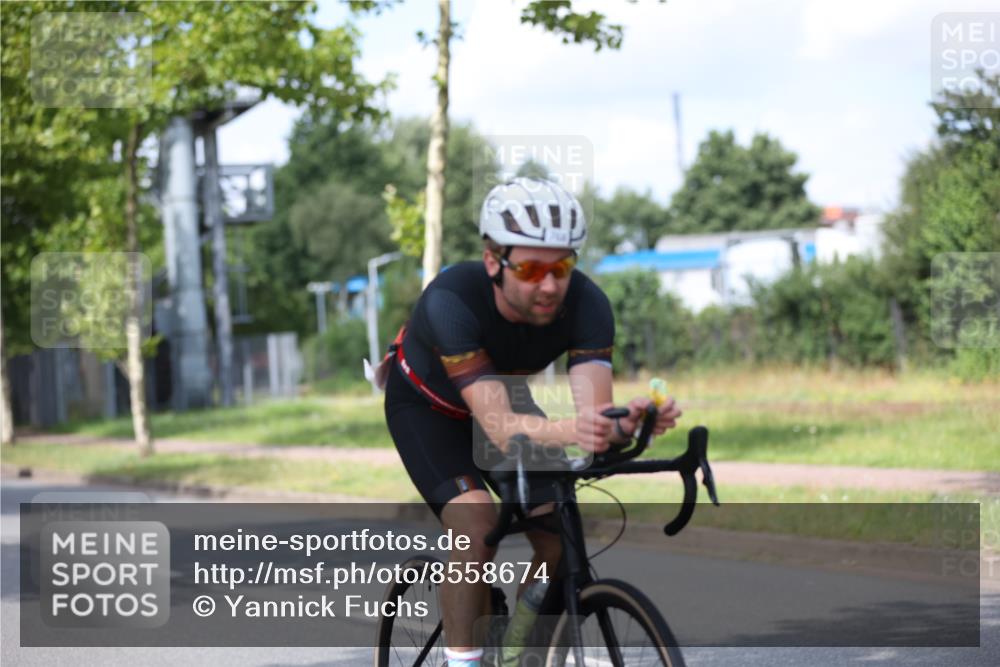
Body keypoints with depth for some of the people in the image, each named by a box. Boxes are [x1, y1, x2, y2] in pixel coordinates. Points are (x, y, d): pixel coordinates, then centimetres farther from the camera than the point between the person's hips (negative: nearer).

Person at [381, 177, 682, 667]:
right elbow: (498, 426, -47)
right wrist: (569, 432, -67)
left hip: (505, 395, 4)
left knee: (560, 538, -12)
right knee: (477, 529, -28)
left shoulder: (585, 304, -29)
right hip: (427, 406, -4)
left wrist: (625, 423, -62)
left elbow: (593, 409, -38)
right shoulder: (451, 300, -39)